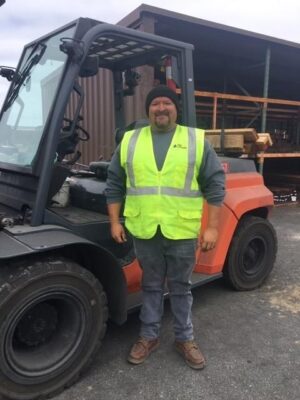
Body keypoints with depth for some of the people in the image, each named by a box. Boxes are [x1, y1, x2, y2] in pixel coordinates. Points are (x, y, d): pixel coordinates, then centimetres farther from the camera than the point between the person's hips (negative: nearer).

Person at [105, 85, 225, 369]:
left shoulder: (196, 140, -1)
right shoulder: (129, 141, 4)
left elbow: (215, 185, -2)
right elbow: (114, 184, 8)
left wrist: (212, 227, -6)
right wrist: (114, 222, 3)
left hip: (182, 231, -1)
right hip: (144, 230, 2)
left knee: (181, 287, 14)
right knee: (151, 286, 17)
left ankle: (185, 339, 33)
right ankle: (149, 336, 34)